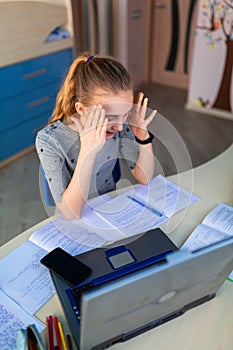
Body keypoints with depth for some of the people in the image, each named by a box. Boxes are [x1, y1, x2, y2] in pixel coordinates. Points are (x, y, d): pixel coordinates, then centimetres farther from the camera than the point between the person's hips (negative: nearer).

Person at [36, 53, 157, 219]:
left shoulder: (119, 124, -12)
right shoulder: (49, 140, -23)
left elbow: (145, 178, -5)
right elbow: (71, 213, -25)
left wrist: (143, 137, -20)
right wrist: (87, 152, -35)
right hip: (78, 223, -2)